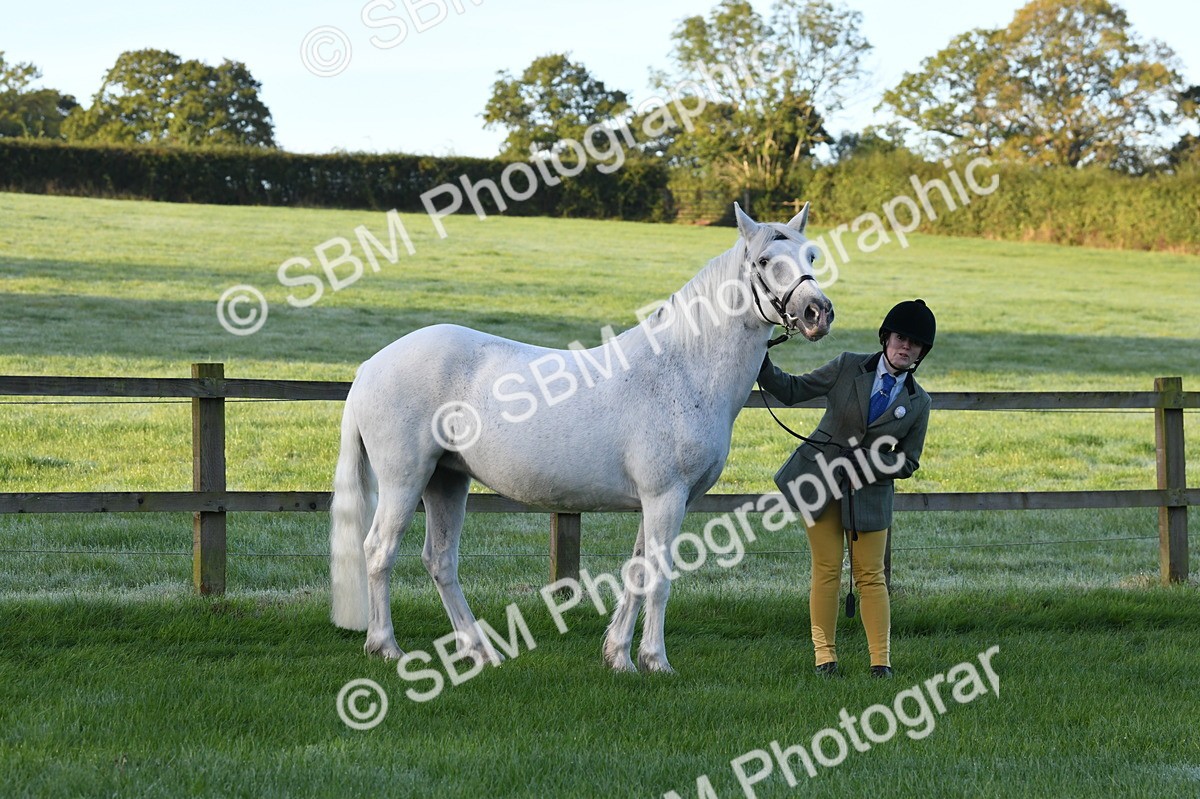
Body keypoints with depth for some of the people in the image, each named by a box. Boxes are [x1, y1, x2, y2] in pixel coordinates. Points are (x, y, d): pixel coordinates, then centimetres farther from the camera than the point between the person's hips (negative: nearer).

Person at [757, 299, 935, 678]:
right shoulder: (848, 367, -2)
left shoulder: (918, 403, -1)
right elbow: (792, 390, 3)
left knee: (870, 576, 2)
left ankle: (880, 660, 7)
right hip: (820, 477, 0)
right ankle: (825, 656, 8)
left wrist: (866, 463, -14)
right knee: (826, 570, 1)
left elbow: (907, 463, 3)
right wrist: (763, 367, -13)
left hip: (870, 491, 0)